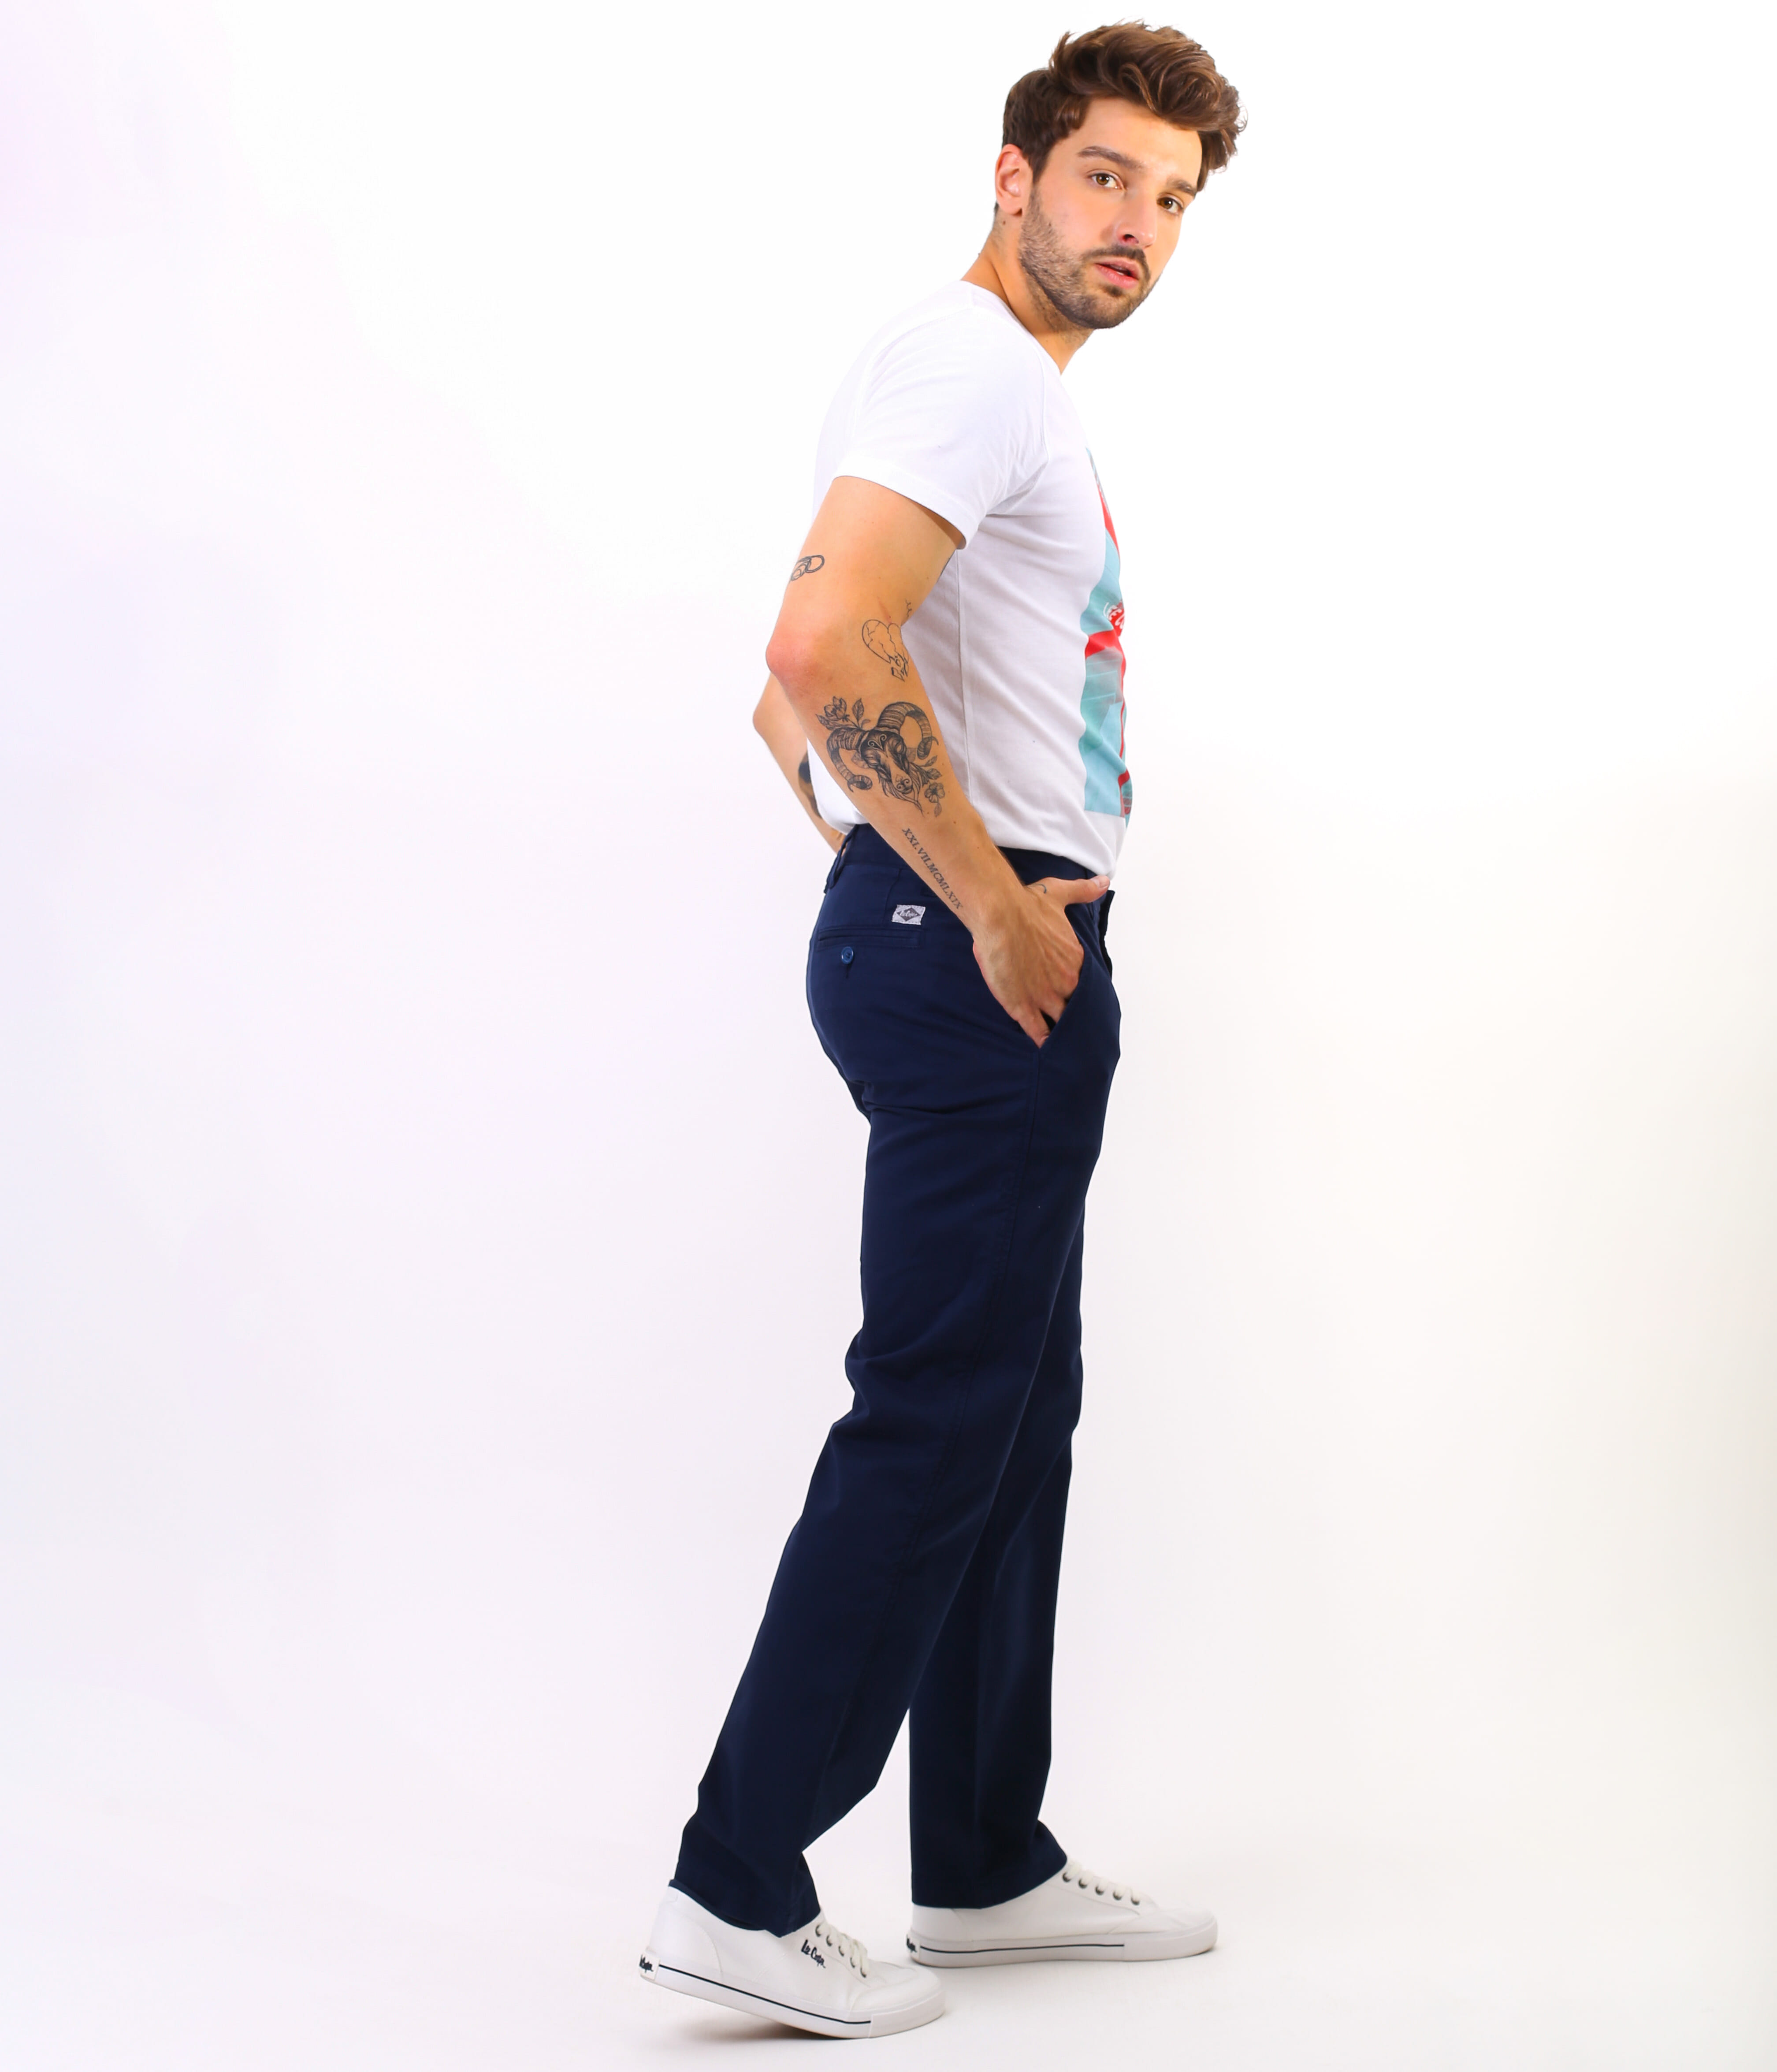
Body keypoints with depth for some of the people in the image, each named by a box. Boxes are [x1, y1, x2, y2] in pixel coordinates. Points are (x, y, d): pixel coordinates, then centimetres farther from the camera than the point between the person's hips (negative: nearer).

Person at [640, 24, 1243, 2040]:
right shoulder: (969, 361, -11)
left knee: (1011, 1418, 14)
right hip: (981, 961, -11)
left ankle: (989, 1866, 24)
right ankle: (739, 1891, -1)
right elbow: (826, 653, -28)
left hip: (980, 952, 11)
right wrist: (990, 906, -21)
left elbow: (793, 708, 26)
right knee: (936, 1420, -8)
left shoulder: (1007, 387, 23)